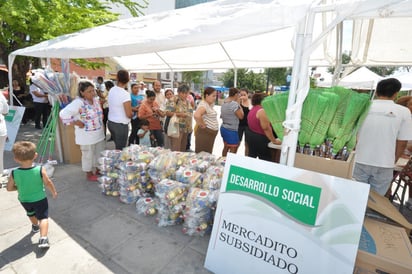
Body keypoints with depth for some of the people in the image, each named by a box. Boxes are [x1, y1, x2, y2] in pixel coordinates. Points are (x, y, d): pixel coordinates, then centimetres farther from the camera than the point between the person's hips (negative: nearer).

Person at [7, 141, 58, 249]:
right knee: (43, 217, 7)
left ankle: (35, 226, 56)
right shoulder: (40, 170, -27)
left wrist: (20, 187, 11)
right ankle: (43, 238, -5)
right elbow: (48, 183, -16)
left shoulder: (14, 174, -21)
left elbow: (9, 188, -9)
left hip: (24, 200, 3)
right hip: (40, 199, -3)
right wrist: (54, 192, 1)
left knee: (30, 214, 30)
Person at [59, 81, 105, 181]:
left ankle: (98, 169, 42)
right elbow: (63, 114, -27)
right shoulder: (78, 103, -23)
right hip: (87, 136, -7)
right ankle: (89, 174, 29)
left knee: (100, 153, 21)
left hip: (99, 133, 7)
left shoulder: (96, 99, 1)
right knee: (88, 155, 10)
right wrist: (76, 122, -21)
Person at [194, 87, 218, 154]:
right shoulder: (203, 105, -19)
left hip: (210, 133, 10)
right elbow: (196, 115, -37)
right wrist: (202, 125, -23)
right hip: (204, 133, -10)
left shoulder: (209, 104, 11)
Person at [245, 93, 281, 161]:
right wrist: (274, 140, -17)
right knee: (266, 159, 0)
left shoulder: (253, 109, 9)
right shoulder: (262, 111, -21)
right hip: (259, 138, -10)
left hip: (250, 135, 10)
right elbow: (266, 128, -23)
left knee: (251, 156, 17)